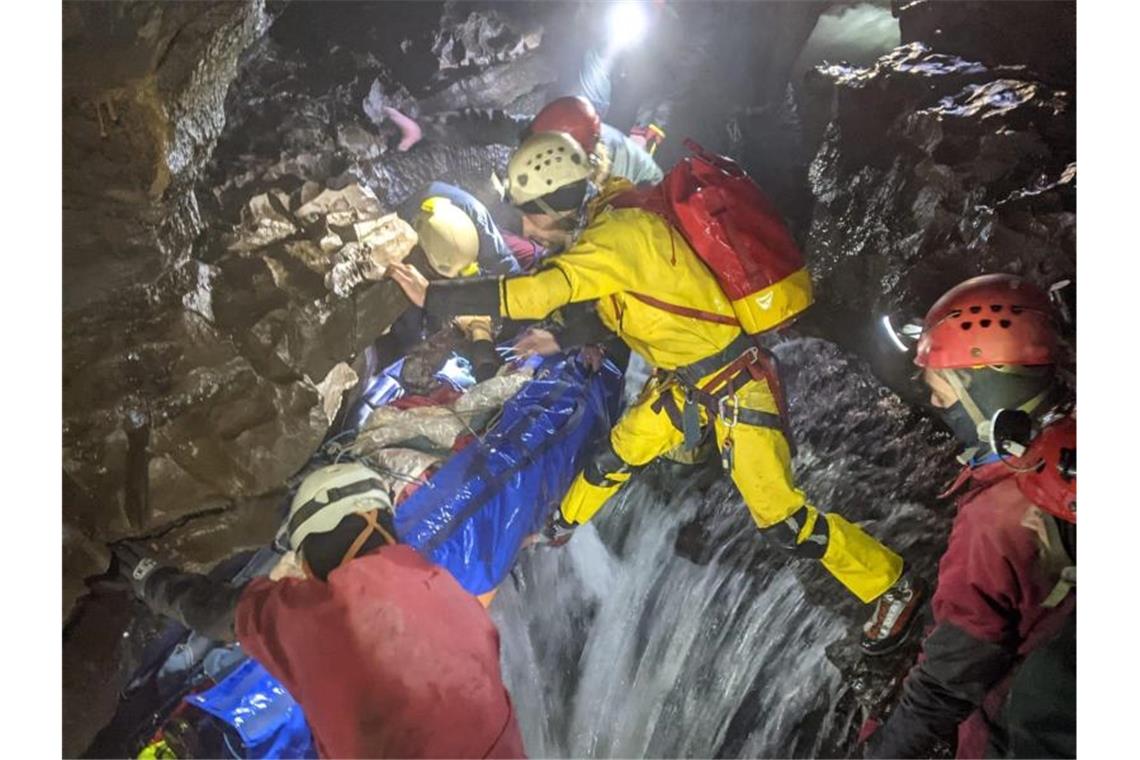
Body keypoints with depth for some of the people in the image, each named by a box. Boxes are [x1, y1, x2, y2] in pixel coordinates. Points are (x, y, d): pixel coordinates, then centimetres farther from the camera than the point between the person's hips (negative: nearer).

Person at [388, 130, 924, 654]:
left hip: (734, 382, -9)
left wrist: (431, 296, -29)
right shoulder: (604, 225, 1)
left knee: (779, 516, -5)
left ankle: (892, 586, 15)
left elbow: (534, 294, -35)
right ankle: (563, 524, 46)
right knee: (617, 456, 19)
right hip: (684, 381, 9)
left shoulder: (619, 234, -27)